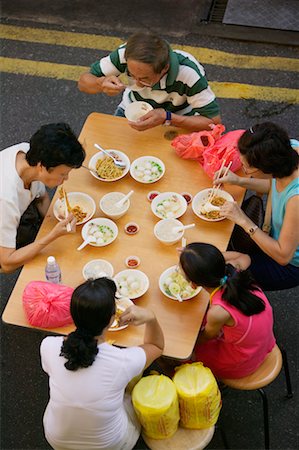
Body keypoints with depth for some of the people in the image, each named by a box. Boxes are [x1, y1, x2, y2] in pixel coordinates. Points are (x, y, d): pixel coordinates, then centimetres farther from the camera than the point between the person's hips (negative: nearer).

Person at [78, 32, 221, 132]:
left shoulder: (189, 73, -37)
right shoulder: (126, 54, -28)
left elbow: (214, 121, -31)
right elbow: (83, 82, -17)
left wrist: (166, 118, -41)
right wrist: (101, 83, -41)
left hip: (178, 121, -2)